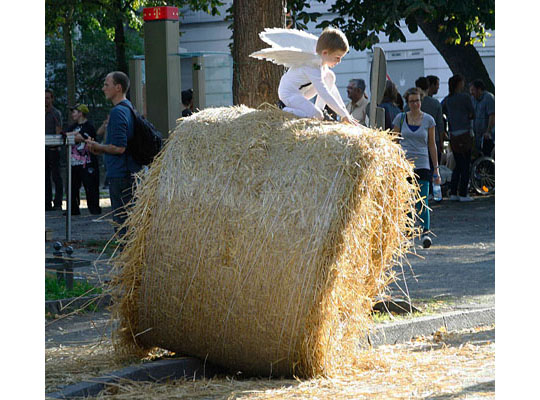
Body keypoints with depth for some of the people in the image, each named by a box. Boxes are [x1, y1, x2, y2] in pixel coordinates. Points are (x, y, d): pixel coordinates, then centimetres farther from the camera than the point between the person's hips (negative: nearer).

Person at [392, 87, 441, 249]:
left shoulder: (428, 120, 6)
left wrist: (436, 168, 8)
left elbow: (432, 145, 10)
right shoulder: (400, 118, 6)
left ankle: (425, 232, -18)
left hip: (422, 164, -1)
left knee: (422, 203, -14)